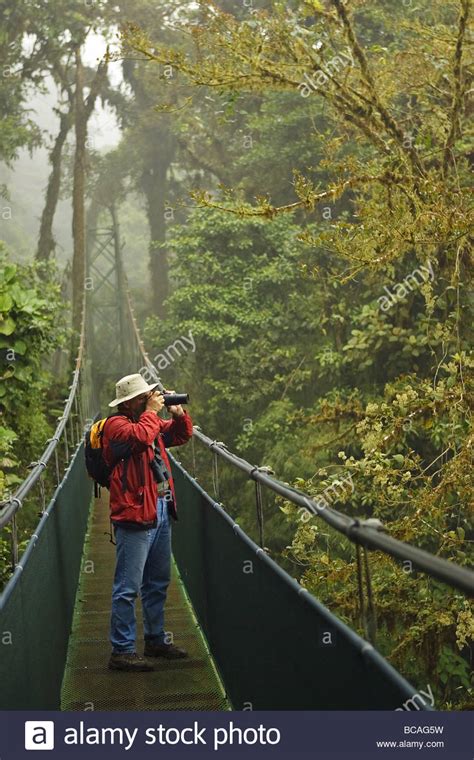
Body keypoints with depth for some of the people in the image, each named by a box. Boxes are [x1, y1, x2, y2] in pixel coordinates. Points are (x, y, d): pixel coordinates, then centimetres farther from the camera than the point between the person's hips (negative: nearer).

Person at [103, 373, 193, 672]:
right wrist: (152, 411, -15)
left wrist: (178, 413, 8)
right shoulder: (116, 425, -10)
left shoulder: (150, 421, 16)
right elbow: (140, 436, -30)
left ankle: (156, 640, 30)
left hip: (161, 512, 10)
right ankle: (123, 650, -2)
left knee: (158, 583, 18)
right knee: (128, 587, -7)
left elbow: (182, 435, 26)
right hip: (135, 515, -10)